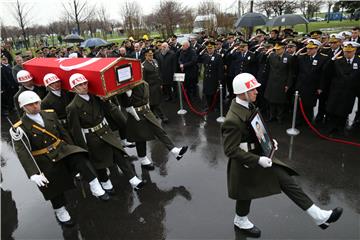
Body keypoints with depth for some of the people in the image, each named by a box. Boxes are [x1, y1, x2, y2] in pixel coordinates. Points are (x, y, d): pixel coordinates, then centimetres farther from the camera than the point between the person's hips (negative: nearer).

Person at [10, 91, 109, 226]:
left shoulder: (50, 114, 0)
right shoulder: (19, 128, -14)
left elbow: (63, 132, 8)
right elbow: (23, 153, -23)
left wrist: (72, 149, 11)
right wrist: (33, 174, -33)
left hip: (62, 150, 3)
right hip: (46, 161, -2)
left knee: (80, 158, -27)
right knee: (55, 188, 11)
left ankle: (96, 189, -19)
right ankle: (60, 212, 38)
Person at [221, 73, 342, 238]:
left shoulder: (248, 106, -4)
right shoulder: (232, 120, -33)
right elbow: (231, 151, -28)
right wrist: (258, 160, -27)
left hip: (259, 154, 7)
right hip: (246, 163, -7)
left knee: (286, 180, 7)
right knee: (246, 194, 17)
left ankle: (318, 216, 20)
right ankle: (240, 221, 47)